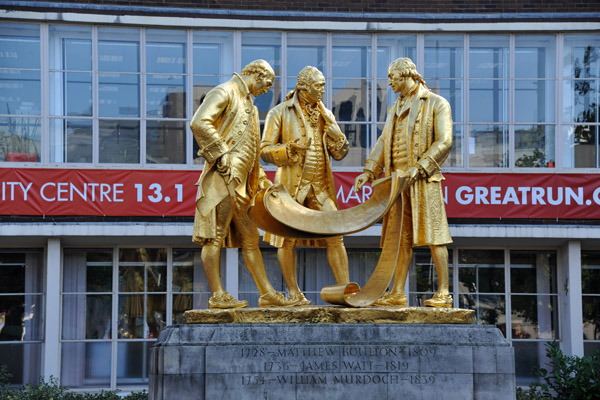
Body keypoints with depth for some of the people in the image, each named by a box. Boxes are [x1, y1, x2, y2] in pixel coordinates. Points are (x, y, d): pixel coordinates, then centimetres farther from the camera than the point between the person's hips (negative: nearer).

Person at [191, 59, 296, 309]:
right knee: (214, 237, -6)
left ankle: (267, 293, 14)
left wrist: (261, 180, 22)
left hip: (241, 184, 10)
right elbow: (199, 123, -19)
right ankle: (217, 295, -7)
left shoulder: (248, 103, 25)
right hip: (223, 178, -10)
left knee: (250, 238, 11)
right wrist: (220, 155, -19)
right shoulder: (225, 93, -4)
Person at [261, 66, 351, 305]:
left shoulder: (325, 114, 13)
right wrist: (289, 149, -20)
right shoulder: (280, 113, 0)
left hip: (320, 186, 3)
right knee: (287, 239, 0)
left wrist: (334, 133, -7)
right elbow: (265, 150, -3)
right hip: (291, 185, -3)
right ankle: (294, 293, 11)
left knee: (335, 236, -6)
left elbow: (339, 154, 11)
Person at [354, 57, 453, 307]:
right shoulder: (395, 109, 21)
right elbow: (384, 143, 17)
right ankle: (397, 293, 5)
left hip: (423, 180, -7)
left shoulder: (437, 104, 0)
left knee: (432, 234, -8)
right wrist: (369, 172, 3)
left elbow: (444, 142, -9)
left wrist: (420, 167, -18)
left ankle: (443, 293, -6)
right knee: (401, 237, 5)